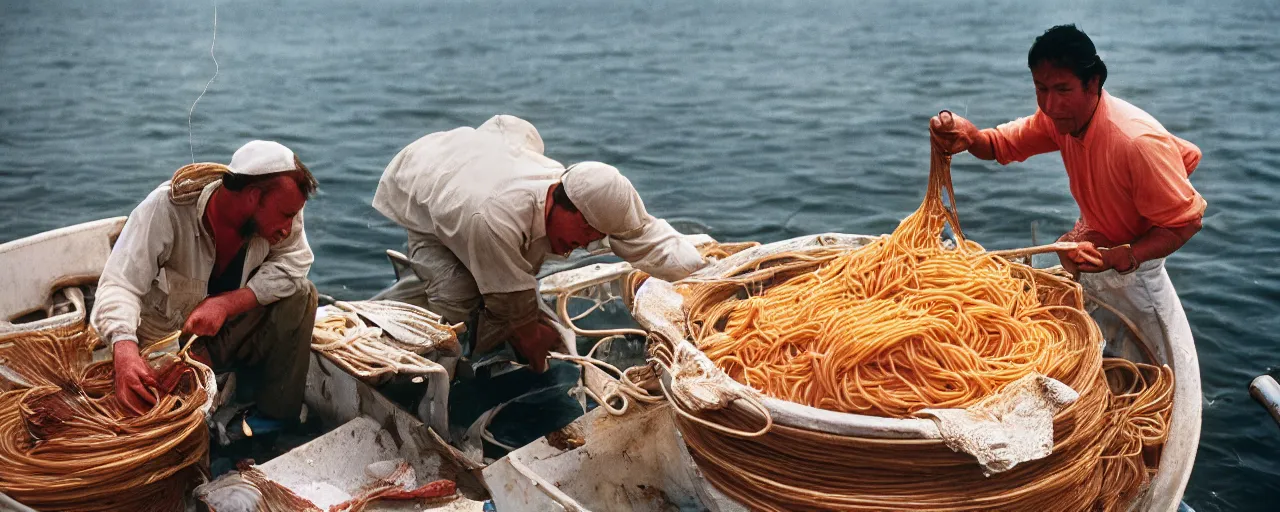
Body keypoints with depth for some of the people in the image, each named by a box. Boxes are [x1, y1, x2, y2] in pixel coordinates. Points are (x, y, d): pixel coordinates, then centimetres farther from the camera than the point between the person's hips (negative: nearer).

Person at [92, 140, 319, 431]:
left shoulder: (279, 203, -17)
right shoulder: (166, 209, -27)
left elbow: (293, 262, -18)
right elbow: (120, 284, -32)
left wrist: (227, 303, -32)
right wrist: (126, 351, -52)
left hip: (234, 328, 4)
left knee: (300, 294, -21)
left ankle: (276, 418, -11)